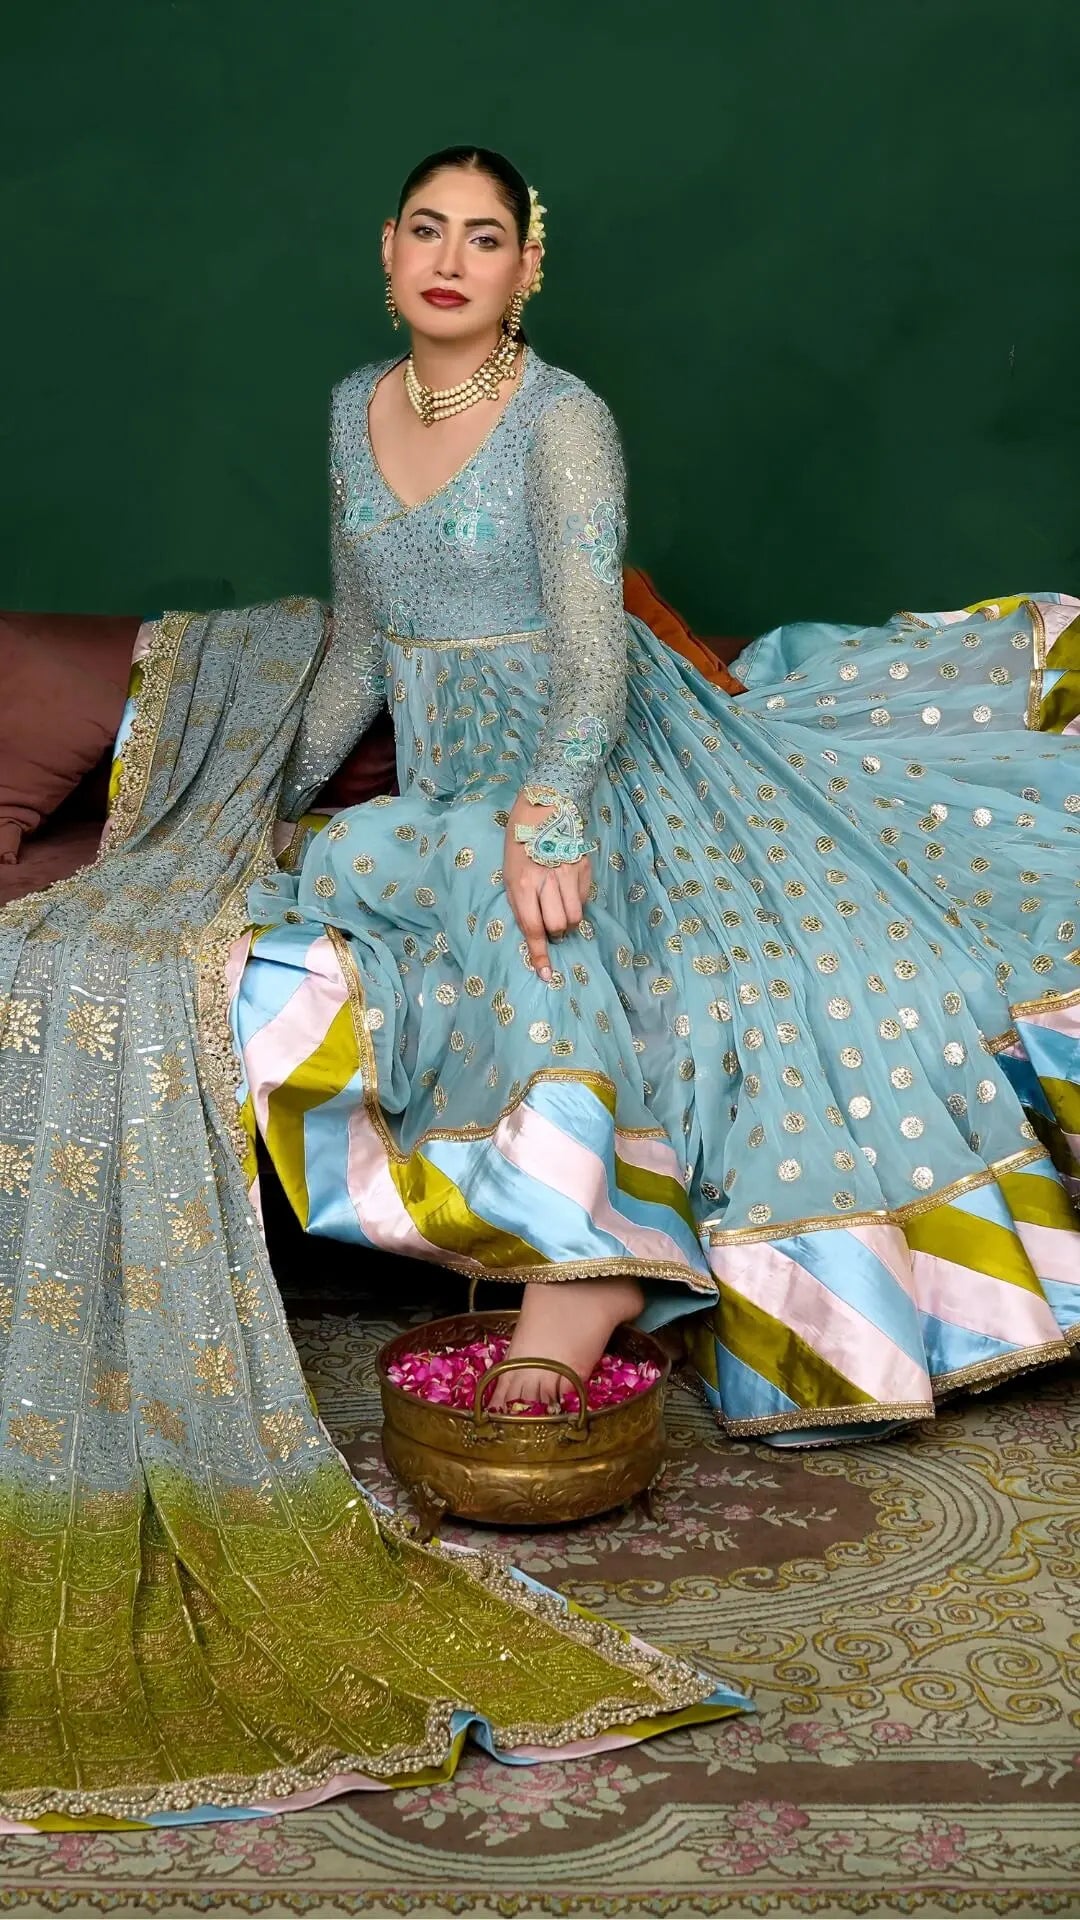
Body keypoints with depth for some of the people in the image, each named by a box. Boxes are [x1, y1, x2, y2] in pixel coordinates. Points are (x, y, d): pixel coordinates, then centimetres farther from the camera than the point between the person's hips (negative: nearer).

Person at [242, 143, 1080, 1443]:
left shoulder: (562, 423, -11)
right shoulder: (354, 411, 9)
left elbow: (590, 652, -25)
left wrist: (544, 816, -42)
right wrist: (270, 803, 17)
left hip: (593, 763, -5)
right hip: (449, 789, 5)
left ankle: (578, 1263, -32)